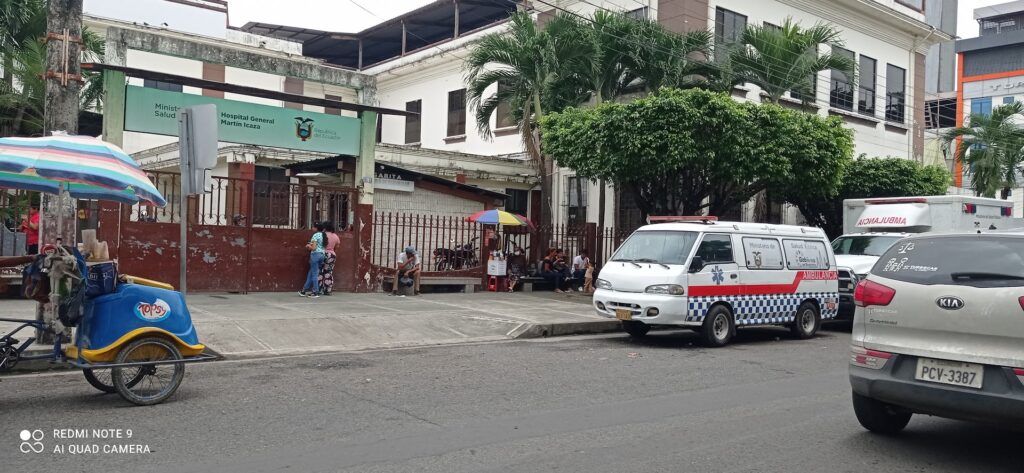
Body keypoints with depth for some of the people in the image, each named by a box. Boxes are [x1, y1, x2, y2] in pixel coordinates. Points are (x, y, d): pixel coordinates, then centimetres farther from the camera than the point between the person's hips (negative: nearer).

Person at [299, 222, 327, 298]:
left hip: (315, 254, -8)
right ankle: (305, 290, 20)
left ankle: (316, 292, -1)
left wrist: (308, 246, 5)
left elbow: (314, 248, -16)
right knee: (311, 273, 14)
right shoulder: (324, 235, 11)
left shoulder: (316, 235, -11)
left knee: (314, 274, -2)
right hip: (322, 254, 8)